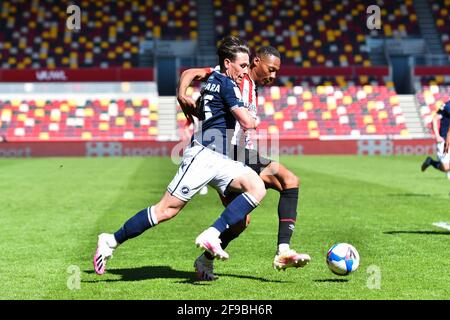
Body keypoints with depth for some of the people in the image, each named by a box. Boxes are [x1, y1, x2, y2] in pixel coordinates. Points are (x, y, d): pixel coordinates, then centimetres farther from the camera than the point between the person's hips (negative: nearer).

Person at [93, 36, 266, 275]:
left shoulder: (214, 79, 20)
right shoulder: (226, 83, -7)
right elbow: (247, 123, -12)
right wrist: (255, 122, 10)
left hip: (218, 160, 10)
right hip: (203, 155, -10)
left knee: (257, 188, -12)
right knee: (166, 210, -11)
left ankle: (212, 235, -20)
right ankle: (111, 241, 1)